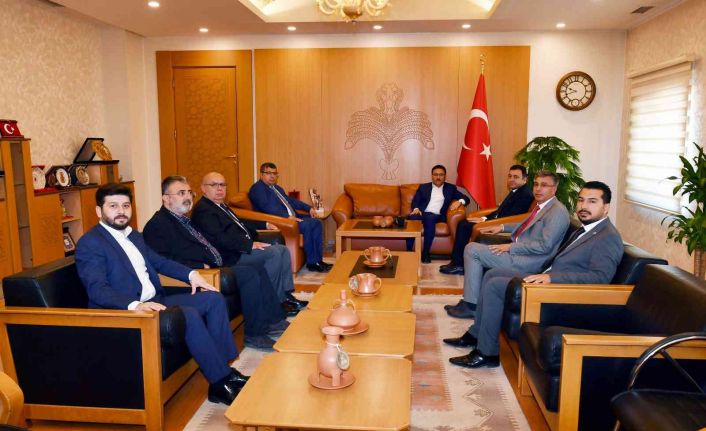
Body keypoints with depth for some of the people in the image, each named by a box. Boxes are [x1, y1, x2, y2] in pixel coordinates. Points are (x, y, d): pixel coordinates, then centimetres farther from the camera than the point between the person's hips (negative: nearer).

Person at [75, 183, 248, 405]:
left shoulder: (134, 236, 17)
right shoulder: (89, 243, -9)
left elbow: (159, 261, 26)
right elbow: (97, 290, -21)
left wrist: (191, 274, 9)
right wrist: (135, 305, -37)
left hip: (154, 301, 9)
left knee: (213, 299, -1)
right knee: (190, 315, -29)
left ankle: (222, 368, -2)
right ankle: (220, 383, -18)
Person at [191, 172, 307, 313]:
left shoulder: (221, 205, 19)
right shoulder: (202, 210, -12)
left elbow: (239, 223, 32)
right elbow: (219, 238, -22)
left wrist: (265, 225, 24)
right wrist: (250, 244, -24)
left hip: (245, 247, 10)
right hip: (232, 256, -10)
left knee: (283, 250, 3)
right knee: (273, 252, -21)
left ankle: (287, 295, 3)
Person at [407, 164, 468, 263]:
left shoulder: (450, 188, 20)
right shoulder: (423, 187, 21)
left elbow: (466, 198, 15)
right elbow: (415, 200, 10)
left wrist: (459, 201, -9)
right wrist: (416, 209, -13)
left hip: (437, 216, 0)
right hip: (422, 213, 1)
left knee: (430, 218, -37)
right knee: (411, 217, -35)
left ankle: (425, 253, -29)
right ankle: (408, 251, -30)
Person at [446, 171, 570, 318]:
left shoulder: (558, 211, -15)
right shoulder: (542, 206, 14)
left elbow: (545, 246, -22)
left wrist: (510, 247, -19)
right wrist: (502, 227, 21)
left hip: (530, 260, -10)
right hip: (517, 250, 10)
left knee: (472, 249, -13)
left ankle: (471, 305, -5)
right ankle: (470, 300, 12)